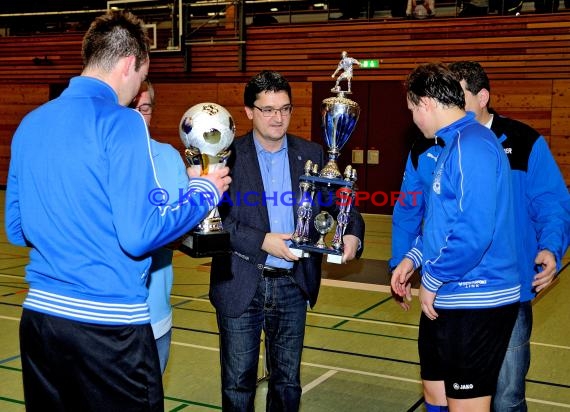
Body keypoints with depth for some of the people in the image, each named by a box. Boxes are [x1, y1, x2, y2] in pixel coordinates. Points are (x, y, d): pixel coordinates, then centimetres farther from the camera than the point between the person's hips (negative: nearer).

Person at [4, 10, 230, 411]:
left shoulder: (30, 123, 8)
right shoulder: (122, 123, -12)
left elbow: (16, 230, 14)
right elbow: (139, 235, -17)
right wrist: (204, 192, -3)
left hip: (38, 314, 7)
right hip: (108, 323, -6)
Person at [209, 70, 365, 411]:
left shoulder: (311, 154, 3)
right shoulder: (228, 155, -6)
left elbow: (339, 202, 6)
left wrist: (353, 233, -15)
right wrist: (262, 241, -21)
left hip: (293, 284, 3)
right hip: (241, 285, -2)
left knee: (288, 380, 15)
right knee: (238, 382, 9)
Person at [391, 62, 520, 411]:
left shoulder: (471, 146, -19)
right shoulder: (454, 144, 12)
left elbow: (474, 232, -27)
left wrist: (432, 279, -15)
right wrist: (414, 258, 12)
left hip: (475, 303, -9)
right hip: (447, 300, 10)